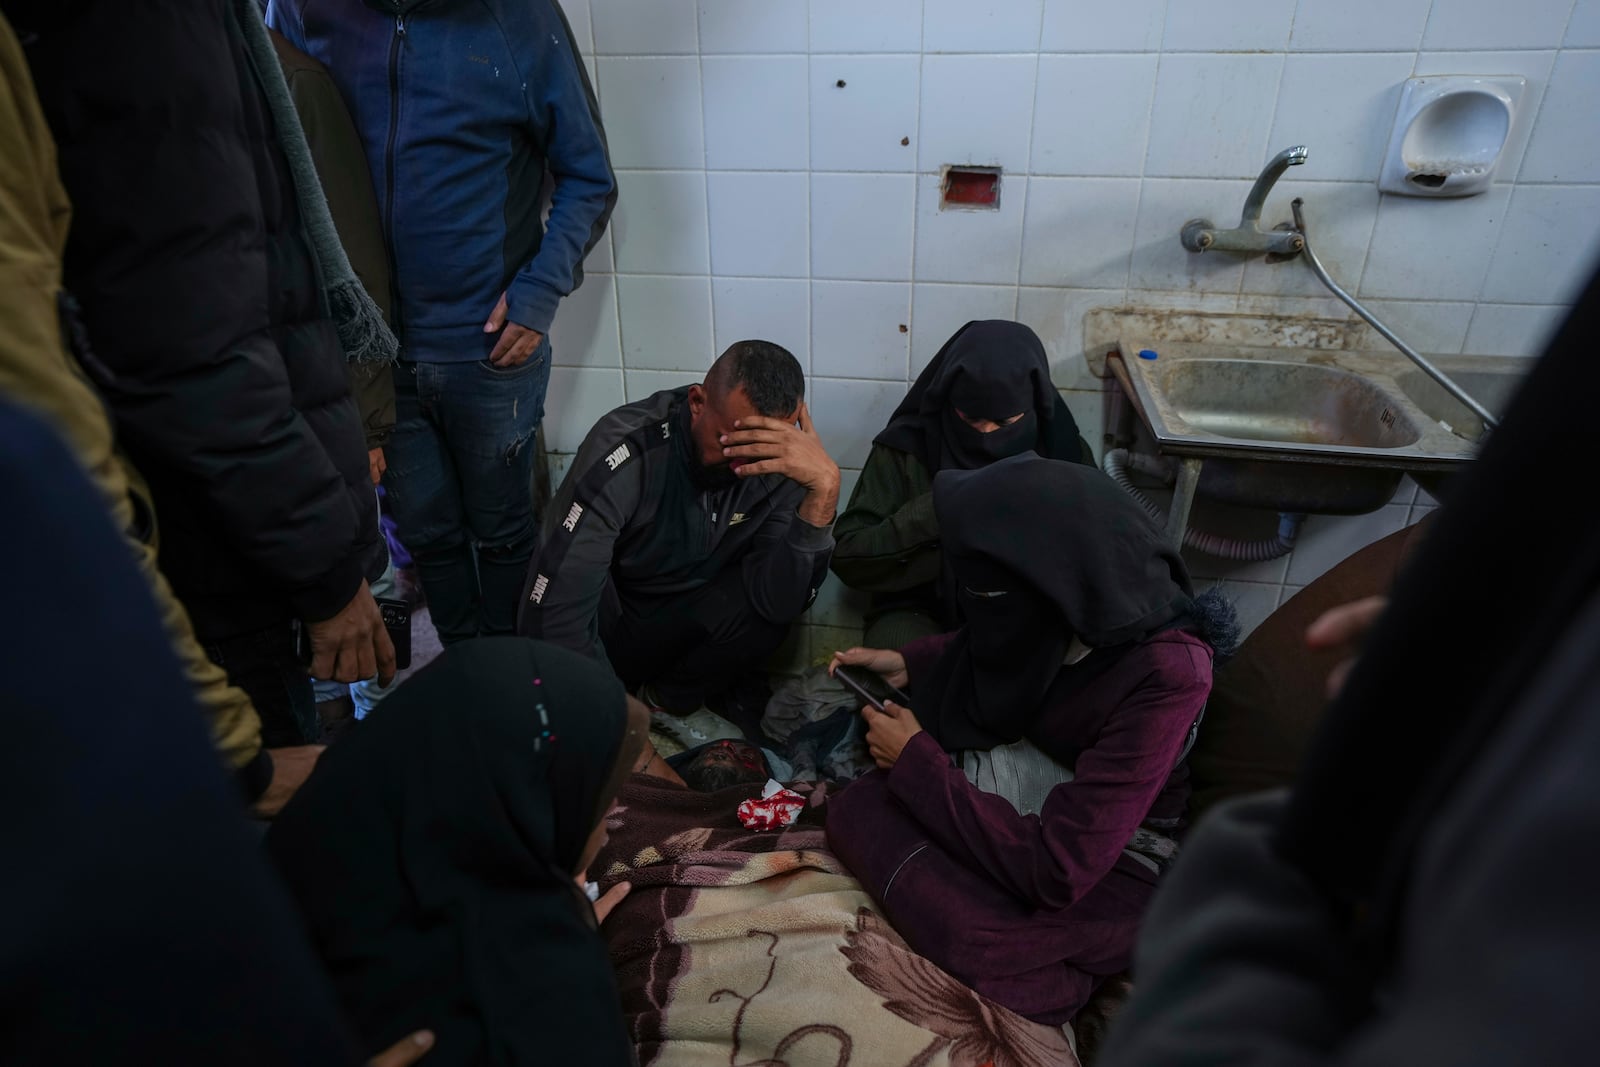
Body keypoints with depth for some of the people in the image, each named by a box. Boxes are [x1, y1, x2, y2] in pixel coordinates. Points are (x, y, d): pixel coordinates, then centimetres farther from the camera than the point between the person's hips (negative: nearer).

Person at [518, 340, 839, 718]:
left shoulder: (780, 466, -18)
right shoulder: (626, 452, -29)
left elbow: (778, 603, -28)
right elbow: (555, 611, -31)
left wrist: (824, 489, -39)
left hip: (688, 627, 3)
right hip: (607, 627, -3)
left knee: (763, 615, -29)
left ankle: (667, 699, -2)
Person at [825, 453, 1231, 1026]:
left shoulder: (1167, 675, -32)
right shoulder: (1087, 597, -13)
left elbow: (1055, 870, -31)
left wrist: (916, 760, -22)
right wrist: (908, 663, 0)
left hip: (1108, 865, -6)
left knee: (980, 938, -33)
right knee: (854, 807, -14)